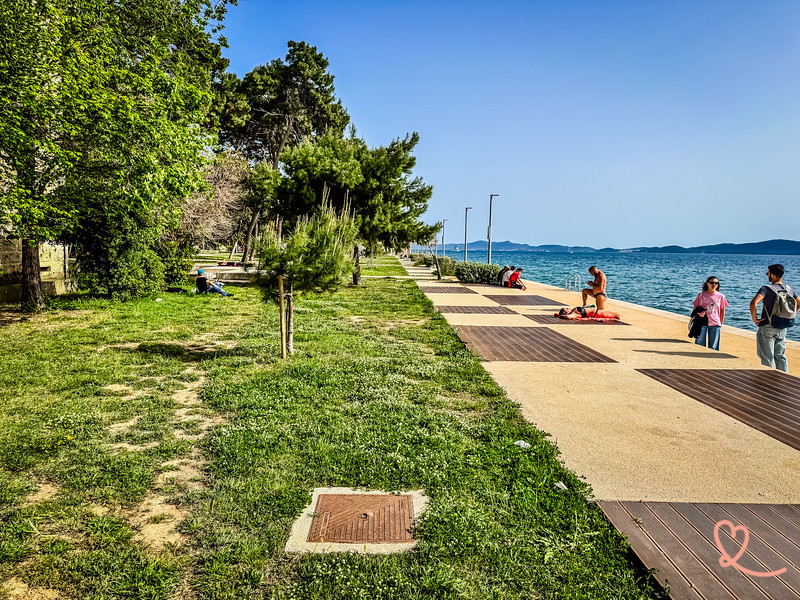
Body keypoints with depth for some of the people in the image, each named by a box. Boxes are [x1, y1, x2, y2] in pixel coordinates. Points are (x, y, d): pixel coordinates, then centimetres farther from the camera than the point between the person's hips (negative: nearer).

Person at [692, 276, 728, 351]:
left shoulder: (720, 296, 4)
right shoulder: (701, 295, 2)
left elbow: (722, 311, 10)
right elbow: (695, 308, 9)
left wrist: (721, 324, 9)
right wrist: (698, 313, -13)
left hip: (715, 325, 0)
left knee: (713, 347, 6)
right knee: (699, 345, 3)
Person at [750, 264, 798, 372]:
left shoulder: (766, 289, -17)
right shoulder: (788, 289, 3)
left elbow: (753, 303, -32)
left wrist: (754, 318, -19)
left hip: (767, 328, -6)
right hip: (782, 328, 6)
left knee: (767, 359, 2)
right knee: (781, 356, 17)